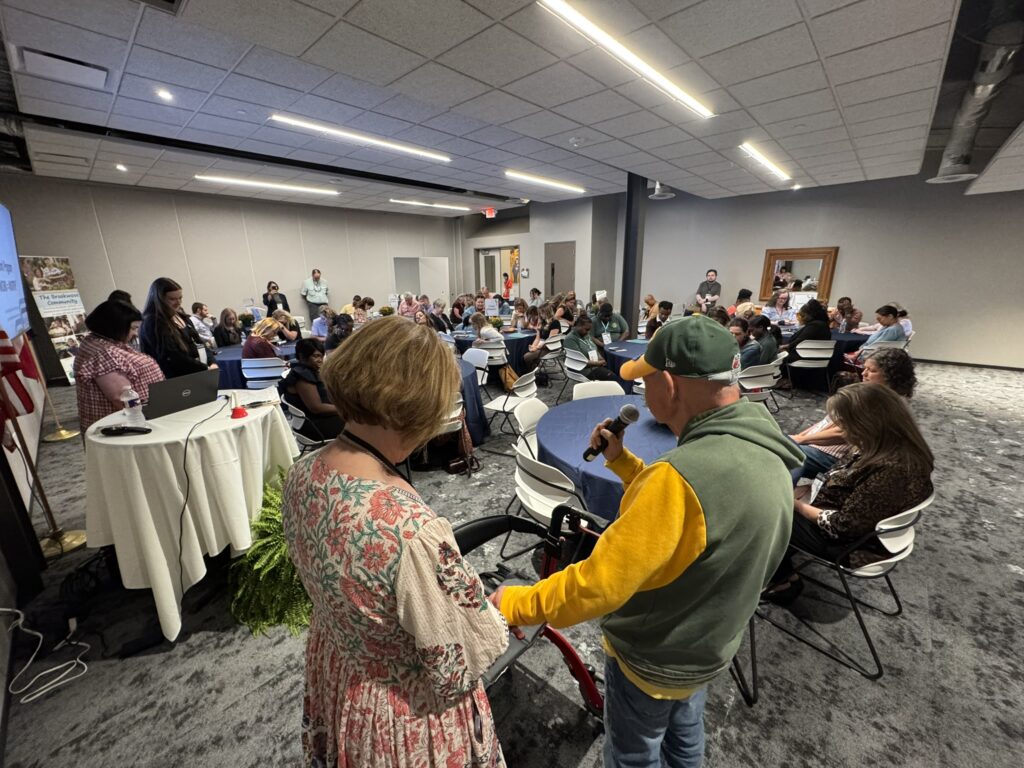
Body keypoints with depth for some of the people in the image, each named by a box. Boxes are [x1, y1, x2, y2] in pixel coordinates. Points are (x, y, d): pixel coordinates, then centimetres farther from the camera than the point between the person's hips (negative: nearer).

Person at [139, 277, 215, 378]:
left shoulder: (181, 316, 15)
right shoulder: (152, 324, -8)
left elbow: (198, 343, 15)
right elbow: (173, 358, -16)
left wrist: (212, 363, -2)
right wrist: (205, 368, -19)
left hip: (196, 373, 7)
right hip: (174, 379, -7)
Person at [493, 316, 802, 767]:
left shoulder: (686, 475, -40)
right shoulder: (763, 453, -9)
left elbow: (599, 585, -35)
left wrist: (512, 605, -22)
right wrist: (619, 459, -5)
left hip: (653, 655, -7)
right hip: (710, 642, 7)